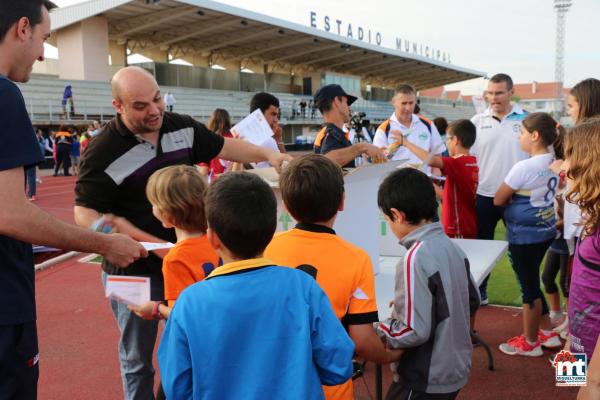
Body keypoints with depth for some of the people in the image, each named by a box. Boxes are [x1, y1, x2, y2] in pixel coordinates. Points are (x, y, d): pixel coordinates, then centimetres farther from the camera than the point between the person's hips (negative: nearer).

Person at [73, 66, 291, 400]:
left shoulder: (183, 127, -2)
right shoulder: (104, 152, -18)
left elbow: (224, 147, 11)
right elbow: (86, 214, -19)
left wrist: (268, 154, -5)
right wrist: (154, 244, -24)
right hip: (135, 271, -5)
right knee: (137, 359, 11)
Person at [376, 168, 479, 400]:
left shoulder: (415, 258, -25)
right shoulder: (451, 246, -1)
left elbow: (415, 331, -25)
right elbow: (472, 302, 12)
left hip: (426, 380, -8)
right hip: (455, 369, 8)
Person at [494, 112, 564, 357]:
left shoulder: (523, 167, -22)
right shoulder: (554, 163, 3)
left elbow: (498, 200, -11)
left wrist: (512, 197, 6)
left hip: (524, 236, -8)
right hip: (545, 231, 8)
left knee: (529, 287, 5)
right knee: (532, 283, 21)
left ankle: (530, 343, 19)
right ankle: (544, 333, 31)